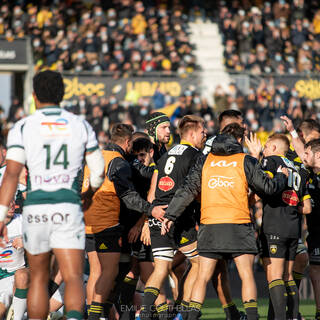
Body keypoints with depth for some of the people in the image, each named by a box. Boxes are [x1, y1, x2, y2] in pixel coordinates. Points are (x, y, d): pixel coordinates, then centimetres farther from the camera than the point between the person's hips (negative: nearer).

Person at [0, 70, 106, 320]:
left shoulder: (22, 128, 2)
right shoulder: (81, 126, 8)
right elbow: (99, 171, 12)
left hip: (35, 208, 0)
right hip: (68, 209, 0)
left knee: (38, 278, 15)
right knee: (73, 278, -7)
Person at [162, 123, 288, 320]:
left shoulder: (205, 161, 10)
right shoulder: (246, 161, 2)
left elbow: (188, 189, 7)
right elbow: (268, 187, 7)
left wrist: (171, 215, 12)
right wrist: (282, 177, 27)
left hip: (209, 226, 3)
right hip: (239, 224, -2)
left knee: (203, 277, 6)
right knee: (247, 275, 1)